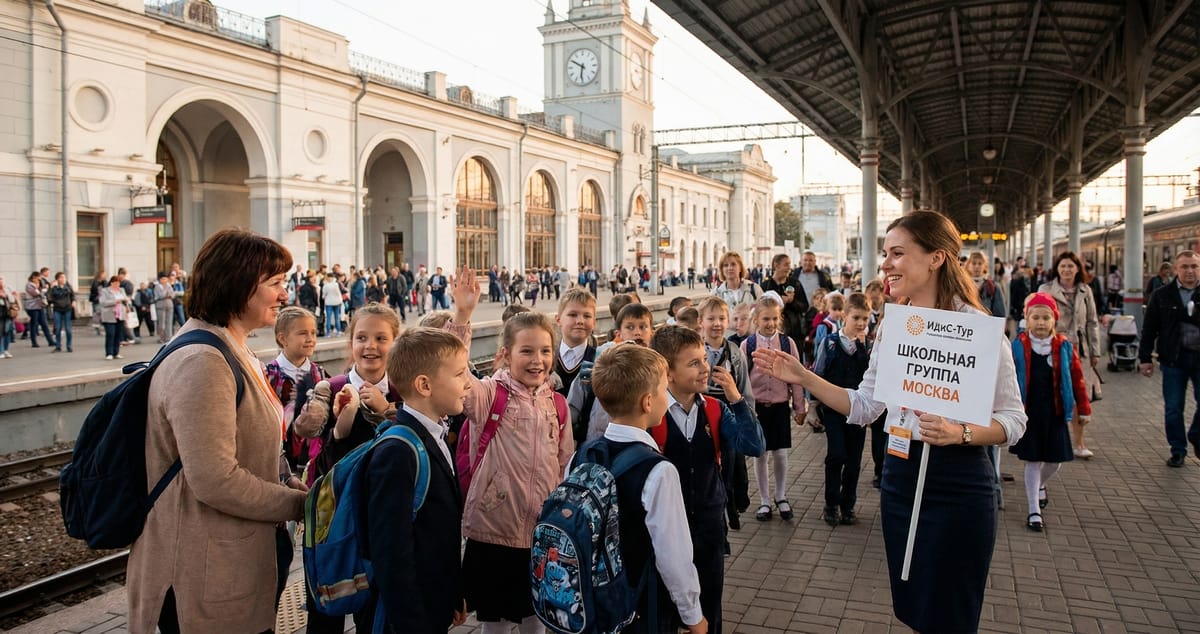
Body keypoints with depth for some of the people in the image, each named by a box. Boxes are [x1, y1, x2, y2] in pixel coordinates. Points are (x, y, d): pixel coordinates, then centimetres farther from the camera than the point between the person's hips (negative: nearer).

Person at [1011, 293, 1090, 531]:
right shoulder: (1018, 346, -7)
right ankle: (1034, 511, 14)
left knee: (1054, 460, 11)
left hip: (1054, 413, 2)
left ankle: (1040, 485, 45)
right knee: (1032, 461, 3)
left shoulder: (1064, 347, -2)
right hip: (1028, 412, -2)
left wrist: (1083, 408, 6)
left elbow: (1076, 377, 5)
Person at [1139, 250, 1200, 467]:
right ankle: (1178, 450, 21)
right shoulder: (1162, 295, 0)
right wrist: (1144, 358, -1)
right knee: (1173, 408, 6)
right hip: (1174, 359, 0)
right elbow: (1149, 329, 2)